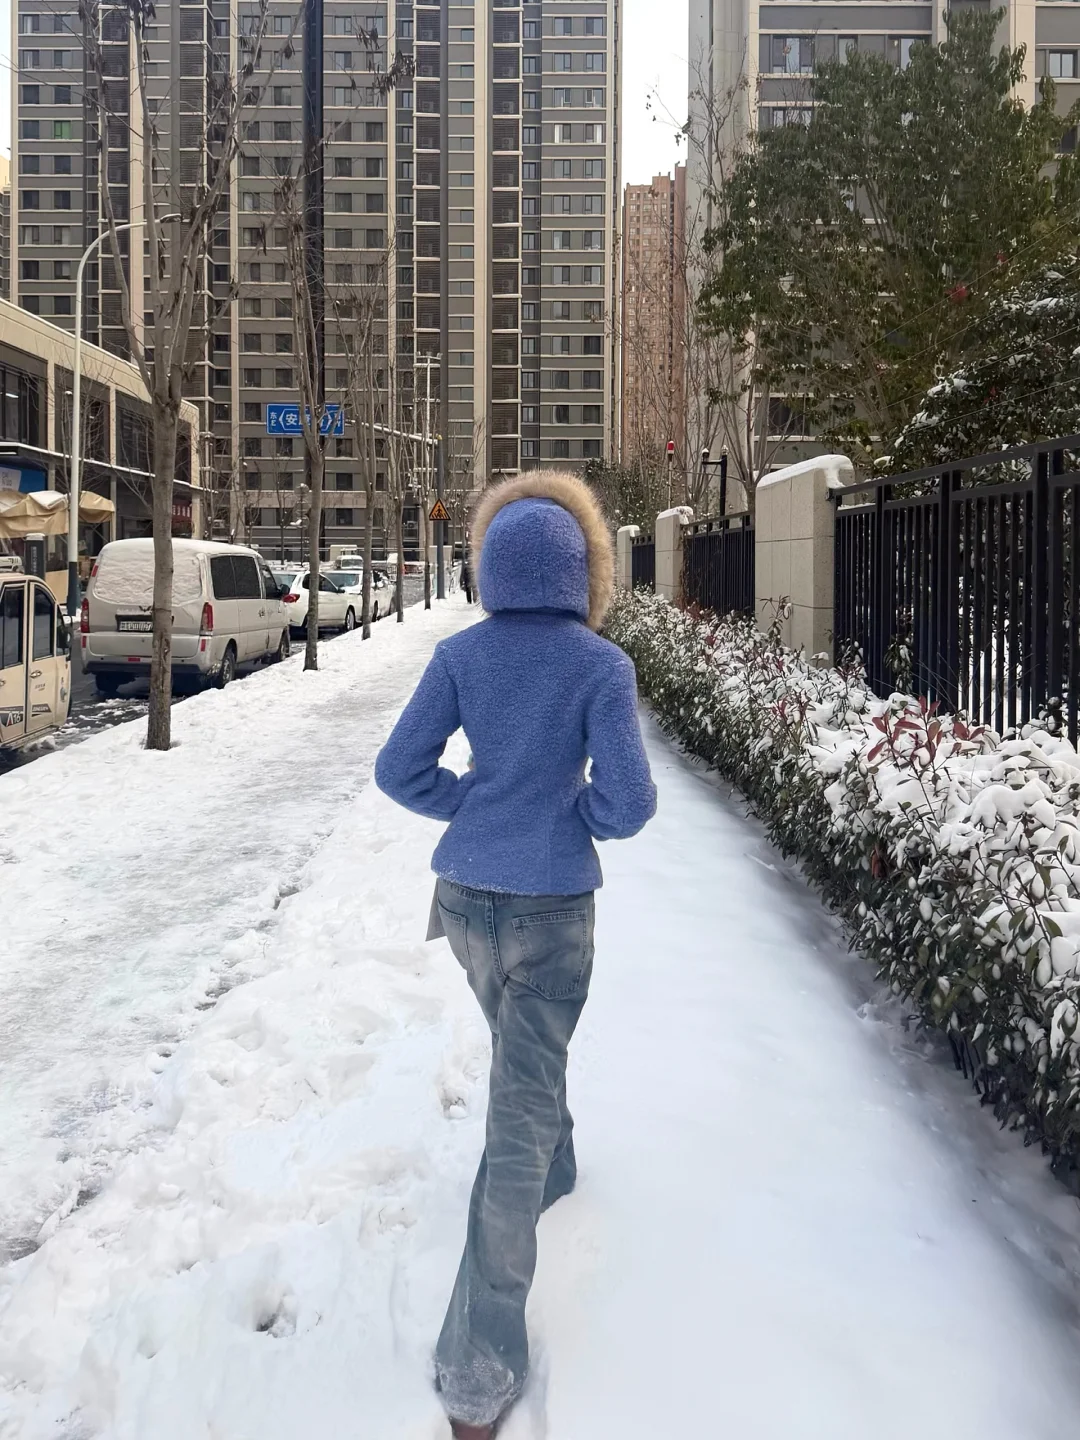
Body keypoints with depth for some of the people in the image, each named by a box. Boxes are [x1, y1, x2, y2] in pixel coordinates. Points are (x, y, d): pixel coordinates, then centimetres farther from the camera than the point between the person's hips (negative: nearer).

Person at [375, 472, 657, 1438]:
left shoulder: (460, 655, -2)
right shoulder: (600, 664, -11)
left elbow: (402, 770, -1)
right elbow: (629, 799, -15)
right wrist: (586, 816, 6)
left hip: (465, 895, 4)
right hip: (551, 906, -4)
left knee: (522, 1052, 31)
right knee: (520, 1107, 0)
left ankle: (550, 1170, 58)